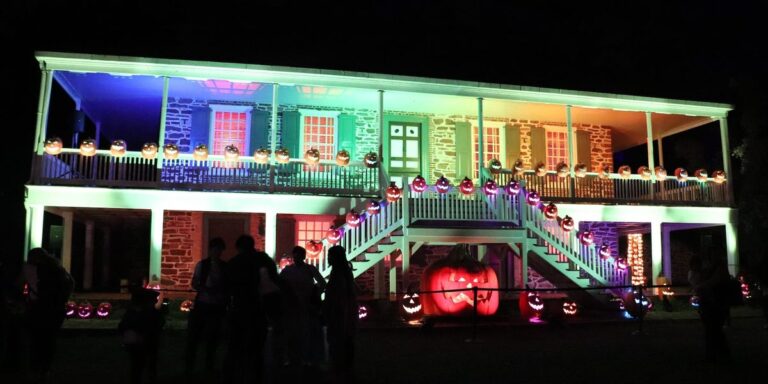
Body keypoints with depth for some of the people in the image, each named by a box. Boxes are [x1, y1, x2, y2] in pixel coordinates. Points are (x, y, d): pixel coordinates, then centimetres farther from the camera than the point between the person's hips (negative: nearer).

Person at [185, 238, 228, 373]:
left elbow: (227, 287, 6)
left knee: (212, 338, 9)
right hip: (202, 305, -1)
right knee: (193, 336, -1)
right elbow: (194, 284, -3)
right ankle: (189, 368, 11)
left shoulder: (225, 267, 2)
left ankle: (209, 368, 19)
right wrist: (206, 290, -21)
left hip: (217, 307, 1)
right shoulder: (202, 264, 0)